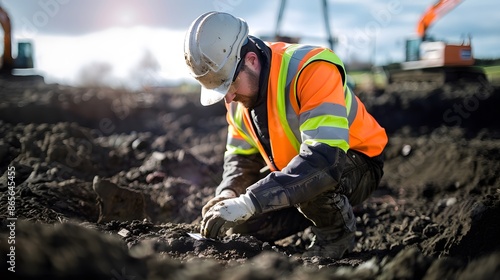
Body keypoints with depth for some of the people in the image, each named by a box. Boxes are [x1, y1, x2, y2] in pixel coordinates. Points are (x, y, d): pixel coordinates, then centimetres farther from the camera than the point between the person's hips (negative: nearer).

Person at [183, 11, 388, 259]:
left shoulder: (311, 70, -33)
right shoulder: (241, 90, -8)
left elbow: (325, 158, -44)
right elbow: (242, 155, 4)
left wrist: (250, 202, -48)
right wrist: (228, 193, -19)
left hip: (357, 165, -7)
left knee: (313, 175, -39)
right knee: (241, 222, -5)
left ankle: (338, 231, -7)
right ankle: (322, 209, 14)